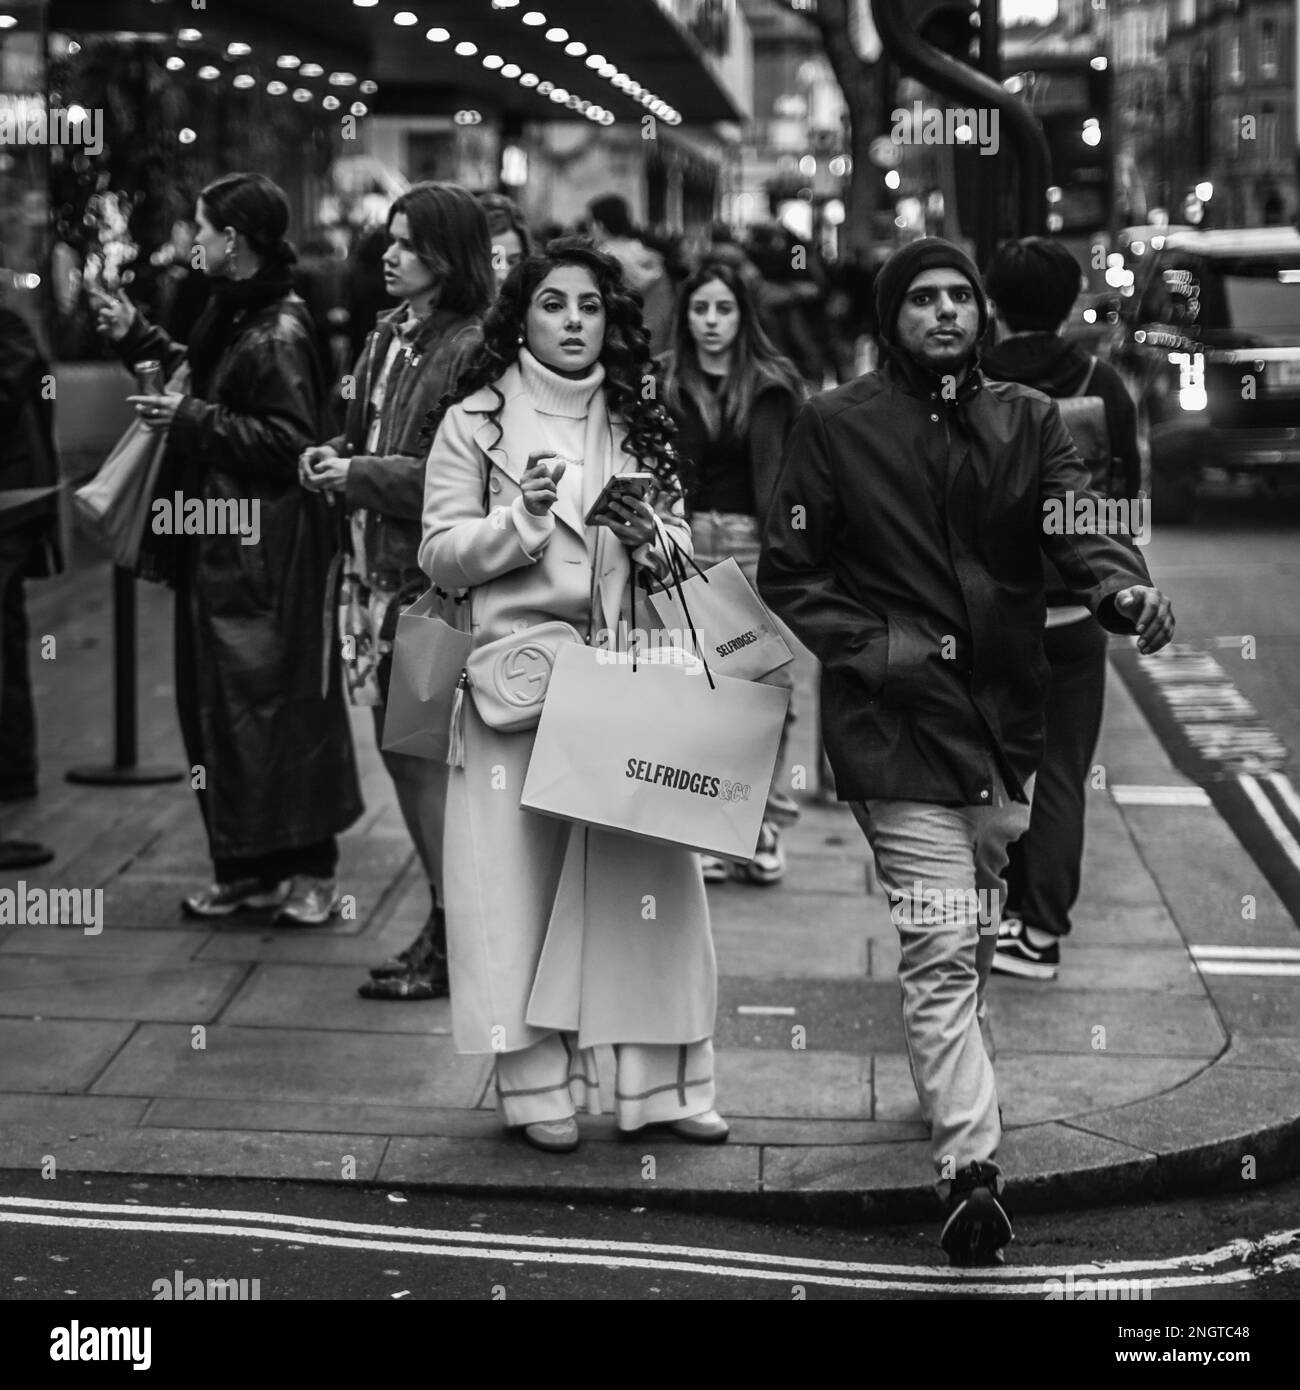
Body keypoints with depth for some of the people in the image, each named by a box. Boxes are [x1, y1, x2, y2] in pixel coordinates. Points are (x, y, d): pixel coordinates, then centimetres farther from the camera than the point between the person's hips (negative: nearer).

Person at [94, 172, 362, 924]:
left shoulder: (277, 334, -17)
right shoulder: (232, 313, 12)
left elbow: (288, 441, -21)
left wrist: (192, 418, -19)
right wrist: (139, 335, 21)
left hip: (263, 557, -10)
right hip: (219, 547, 10)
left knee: (275, 705, -2)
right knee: (217, 706, 12)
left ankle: (309, 868, 9)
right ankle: (248, 866, 20)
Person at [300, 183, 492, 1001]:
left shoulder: (470, 349, -14)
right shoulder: (389, 335, 11)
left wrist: (359, 474, -16)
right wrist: (337, 454, 2)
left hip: (432, 572, -8)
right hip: (378, 562, 8)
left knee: (423, 751, -3)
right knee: (399, 743, 12)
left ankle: (454, 942, 7)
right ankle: (446, 915, 24)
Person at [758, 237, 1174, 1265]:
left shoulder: (1028, 421, 7)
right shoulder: (838, 426, -1)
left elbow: (1079, 522, -8)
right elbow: (788, 574, 1)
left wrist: (1123, 589, -29)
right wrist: (873, 646, -13)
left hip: (1007, 719, 4)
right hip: (896, 721, -4)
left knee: (977, 938, 19)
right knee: (943, 949, -10)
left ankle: (949, 1094, 40)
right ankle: (972, 1164, -9)